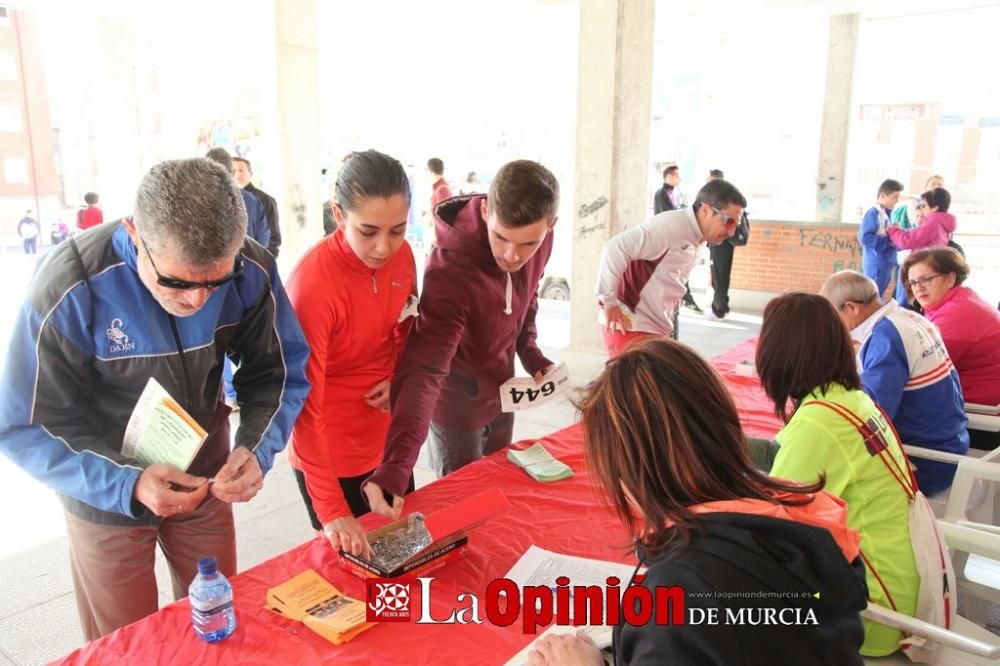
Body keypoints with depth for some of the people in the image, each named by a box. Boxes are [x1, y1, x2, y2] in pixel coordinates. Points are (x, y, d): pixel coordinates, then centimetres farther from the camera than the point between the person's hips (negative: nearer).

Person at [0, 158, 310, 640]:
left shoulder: (251, 272, -21)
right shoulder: (69, 291, -28)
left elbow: (277, 374, -9)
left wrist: (257, 449, -28)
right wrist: (126, 483, -33)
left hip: (206, 480, 3)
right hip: (105, 495, -2)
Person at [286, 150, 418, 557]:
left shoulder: (401, 255, -10)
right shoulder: (313, 282, -28)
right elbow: (304, 405, -29)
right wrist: (331, 510, -32)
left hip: (388, 438, 6)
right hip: (331, 451, -6)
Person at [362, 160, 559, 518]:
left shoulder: (539, 239, -15)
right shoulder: (450, 270, -36)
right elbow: (423, 369, -43)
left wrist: (530, 351, -8)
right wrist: (395, 466, -52)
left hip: (501, 394, 6)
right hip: (457, 404, -6)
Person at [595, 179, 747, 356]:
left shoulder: (696, 240, 12)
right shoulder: (670, 226, -17)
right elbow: (615, 249, -25)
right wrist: (608, 301, -22)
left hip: (657, 330, 9)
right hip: (630, 328, -9)